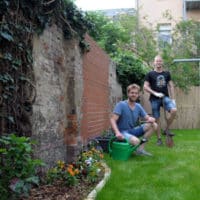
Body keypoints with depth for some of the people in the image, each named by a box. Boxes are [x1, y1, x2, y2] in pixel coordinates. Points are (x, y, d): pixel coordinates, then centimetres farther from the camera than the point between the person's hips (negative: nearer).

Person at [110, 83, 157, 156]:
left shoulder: (138, 106, 6)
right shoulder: (121, 104, -12)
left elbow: (148, 118, 7)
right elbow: (112, 120, -20)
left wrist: (151, 119, -19)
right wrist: (117, 132, -36)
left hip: (133, 130, 7)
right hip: (123, 132, -7)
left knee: (153, 125, -8)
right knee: (136, 141, -36)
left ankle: (141, 148, -8)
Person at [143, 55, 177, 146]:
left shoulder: (167, 73, 11)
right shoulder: (150, 74, 1)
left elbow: (171, 86, 12)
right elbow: (145, 87, -4)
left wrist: (173, 98, 4)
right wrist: (155, 93, -14)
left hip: (165, 97, 2)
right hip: (154, 99, -2)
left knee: (174, 110, -23)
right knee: (157, 119, 1)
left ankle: (166, 129, -4)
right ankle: (159, 139, 13)